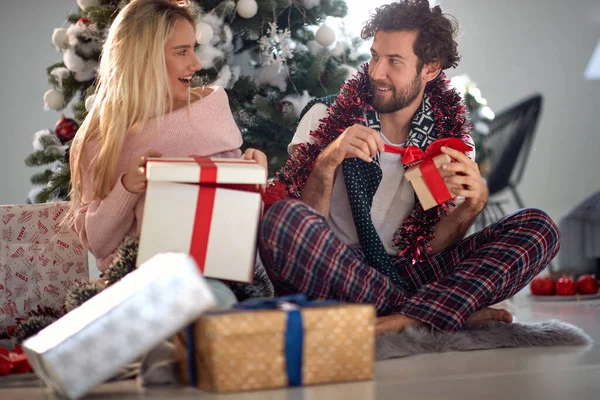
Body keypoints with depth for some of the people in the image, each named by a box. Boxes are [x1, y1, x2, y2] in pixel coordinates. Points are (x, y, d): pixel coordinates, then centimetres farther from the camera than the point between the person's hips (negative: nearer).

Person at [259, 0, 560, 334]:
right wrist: (327, 162, -24)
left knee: (537, 227, -11)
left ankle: (407, 319, -32)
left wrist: (471, 207, -17)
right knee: (283, 217, -34)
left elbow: (429, 246, 2)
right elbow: (301, 231, -8)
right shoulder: (325, 118, -1)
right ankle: (452, 310, -24)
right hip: (331, 279, -2)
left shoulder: (452, 138, 5)